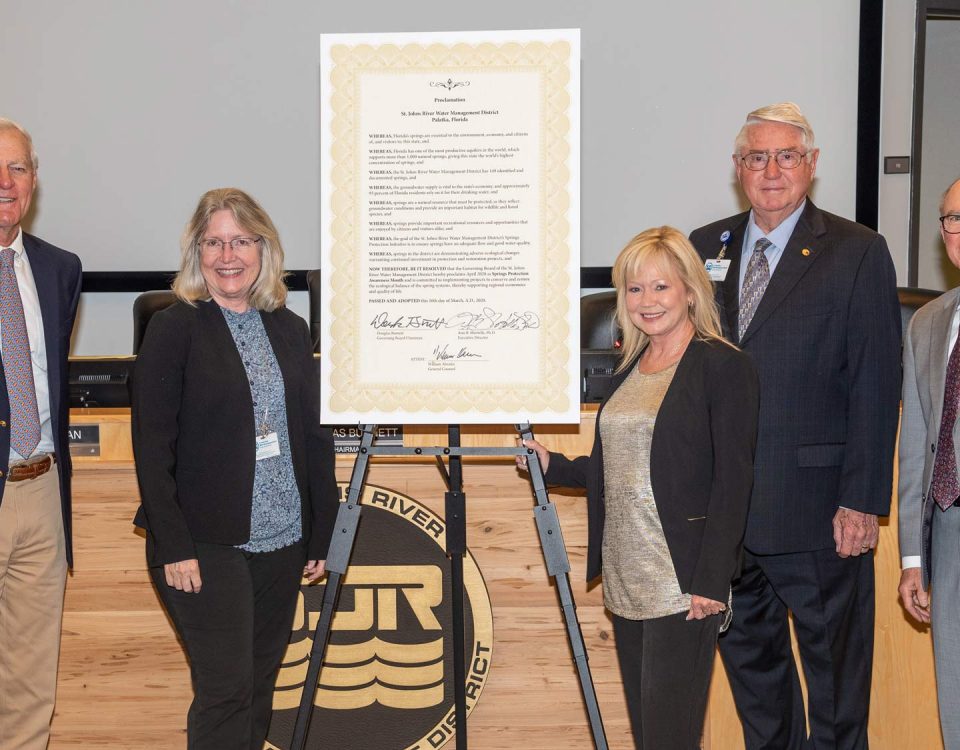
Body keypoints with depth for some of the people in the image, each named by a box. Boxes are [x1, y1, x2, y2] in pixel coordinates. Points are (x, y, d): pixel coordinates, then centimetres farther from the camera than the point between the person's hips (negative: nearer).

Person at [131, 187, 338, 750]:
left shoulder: (291, 330, 10)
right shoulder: (174, 329, -5)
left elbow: (316, 436, 12)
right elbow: (152, 446, -9)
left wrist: (322, 533, 8)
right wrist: (174, 546, -14)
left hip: (281, 541, 5)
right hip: (206, 546, -5)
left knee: (261, 685, 11)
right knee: (226, 691, -5)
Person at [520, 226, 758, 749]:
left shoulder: (723, 367, -8)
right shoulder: (629, 369, 15)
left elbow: (732, 483, -13)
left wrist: (710, 582, -17)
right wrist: (552, 467, 9)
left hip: (682, 582, -7)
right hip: (627, 580, 8)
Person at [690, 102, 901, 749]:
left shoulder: (859, 253, -5)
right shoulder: (706, 248, 8)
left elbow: (876, 387, -8)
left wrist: (863, 501, -13)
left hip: (816, 506, -4)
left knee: (834, 662, 9)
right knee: (747, 651, 19)